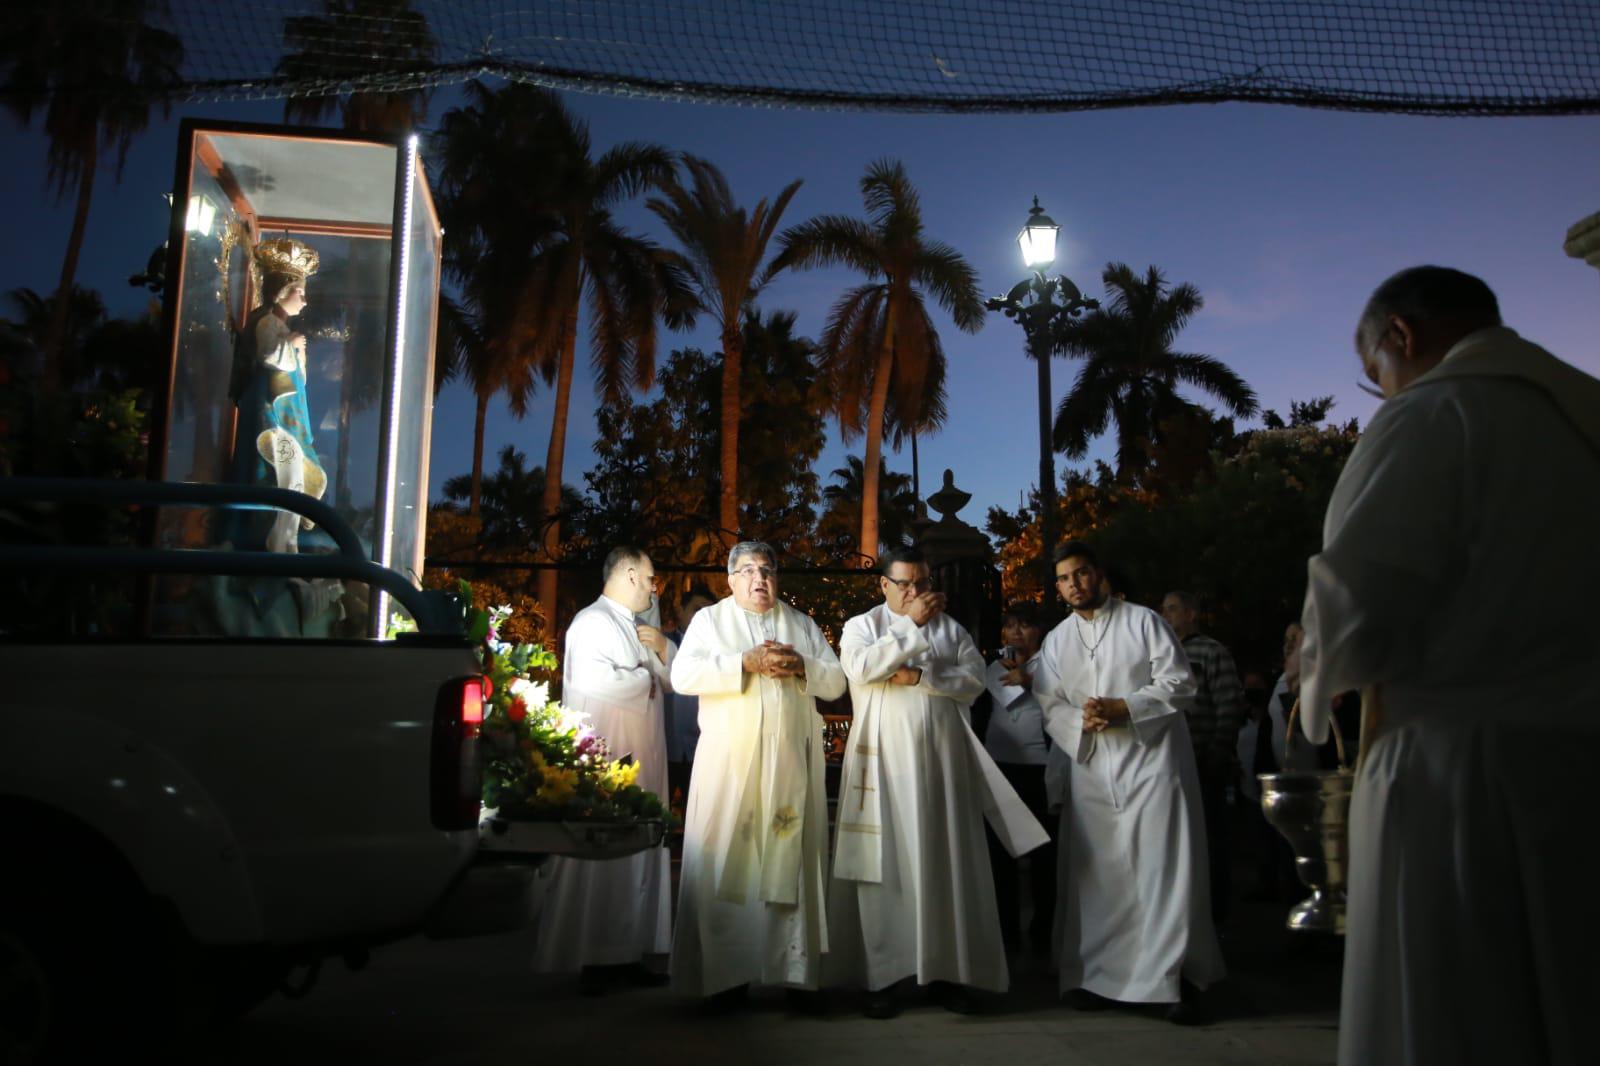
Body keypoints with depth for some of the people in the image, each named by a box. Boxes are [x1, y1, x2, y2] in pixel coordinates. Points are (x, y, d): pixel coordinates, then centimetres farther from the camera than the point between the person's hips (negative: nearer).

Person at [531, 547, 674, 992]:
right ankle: (590, 959, 6)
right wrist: (647, 678, -9)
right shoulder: (593, 622, -10)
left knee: (637, 858, 9)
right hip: (604, 763, -9)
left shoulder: (637, 626, 18)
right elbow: (597, 682, -27)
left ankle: (626, 953, 17)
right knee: (600, 859, -3)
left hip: (640, 763, 9)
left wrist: (663, 647, 1)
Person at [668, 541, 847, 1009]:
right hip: (730, 764, -2)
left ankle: (797, 970, 7)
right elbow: (683, 675, -7)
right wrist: (746, 663, -16)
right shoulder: (710, 619, 8)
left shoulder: (802, 624, 16)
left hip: (790, 766, 2)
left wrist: (801, 666, -9)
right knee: (728, 866, -3)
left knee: (791, 863, 1)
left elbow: (836, 682, 11)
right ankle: (726, 974, 5)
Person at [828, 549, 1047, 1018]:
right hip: (885, 761, -2)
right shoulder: (861, 625, 4)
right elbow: (860, 667, -16)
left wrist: (918, 676, -13)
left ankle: (948, 970, 11)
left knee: (946, 861, 3)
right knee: (886, 864, -2)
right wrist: (911, 625, -14)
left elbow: (974, 678, -1)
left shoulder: (950, 627, 11)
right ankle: (884, 975, 3)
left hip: (940, 759, 2)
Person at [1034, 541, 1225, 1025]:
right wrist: (1082, 722, -13)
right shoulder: (1056, 641, 11)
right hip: (1092, 769, 4)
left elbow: (1179, 684, -6)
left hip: (1151, 760, -4)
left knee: (1164, 870, -5)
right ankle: (1096, 976, 18)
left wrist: (1122, 708, -16)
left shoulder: (1143, 621, -1)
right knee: (1094, 873, 7)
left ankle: (1179, 980, 5)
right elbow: (1050, 706, 8)